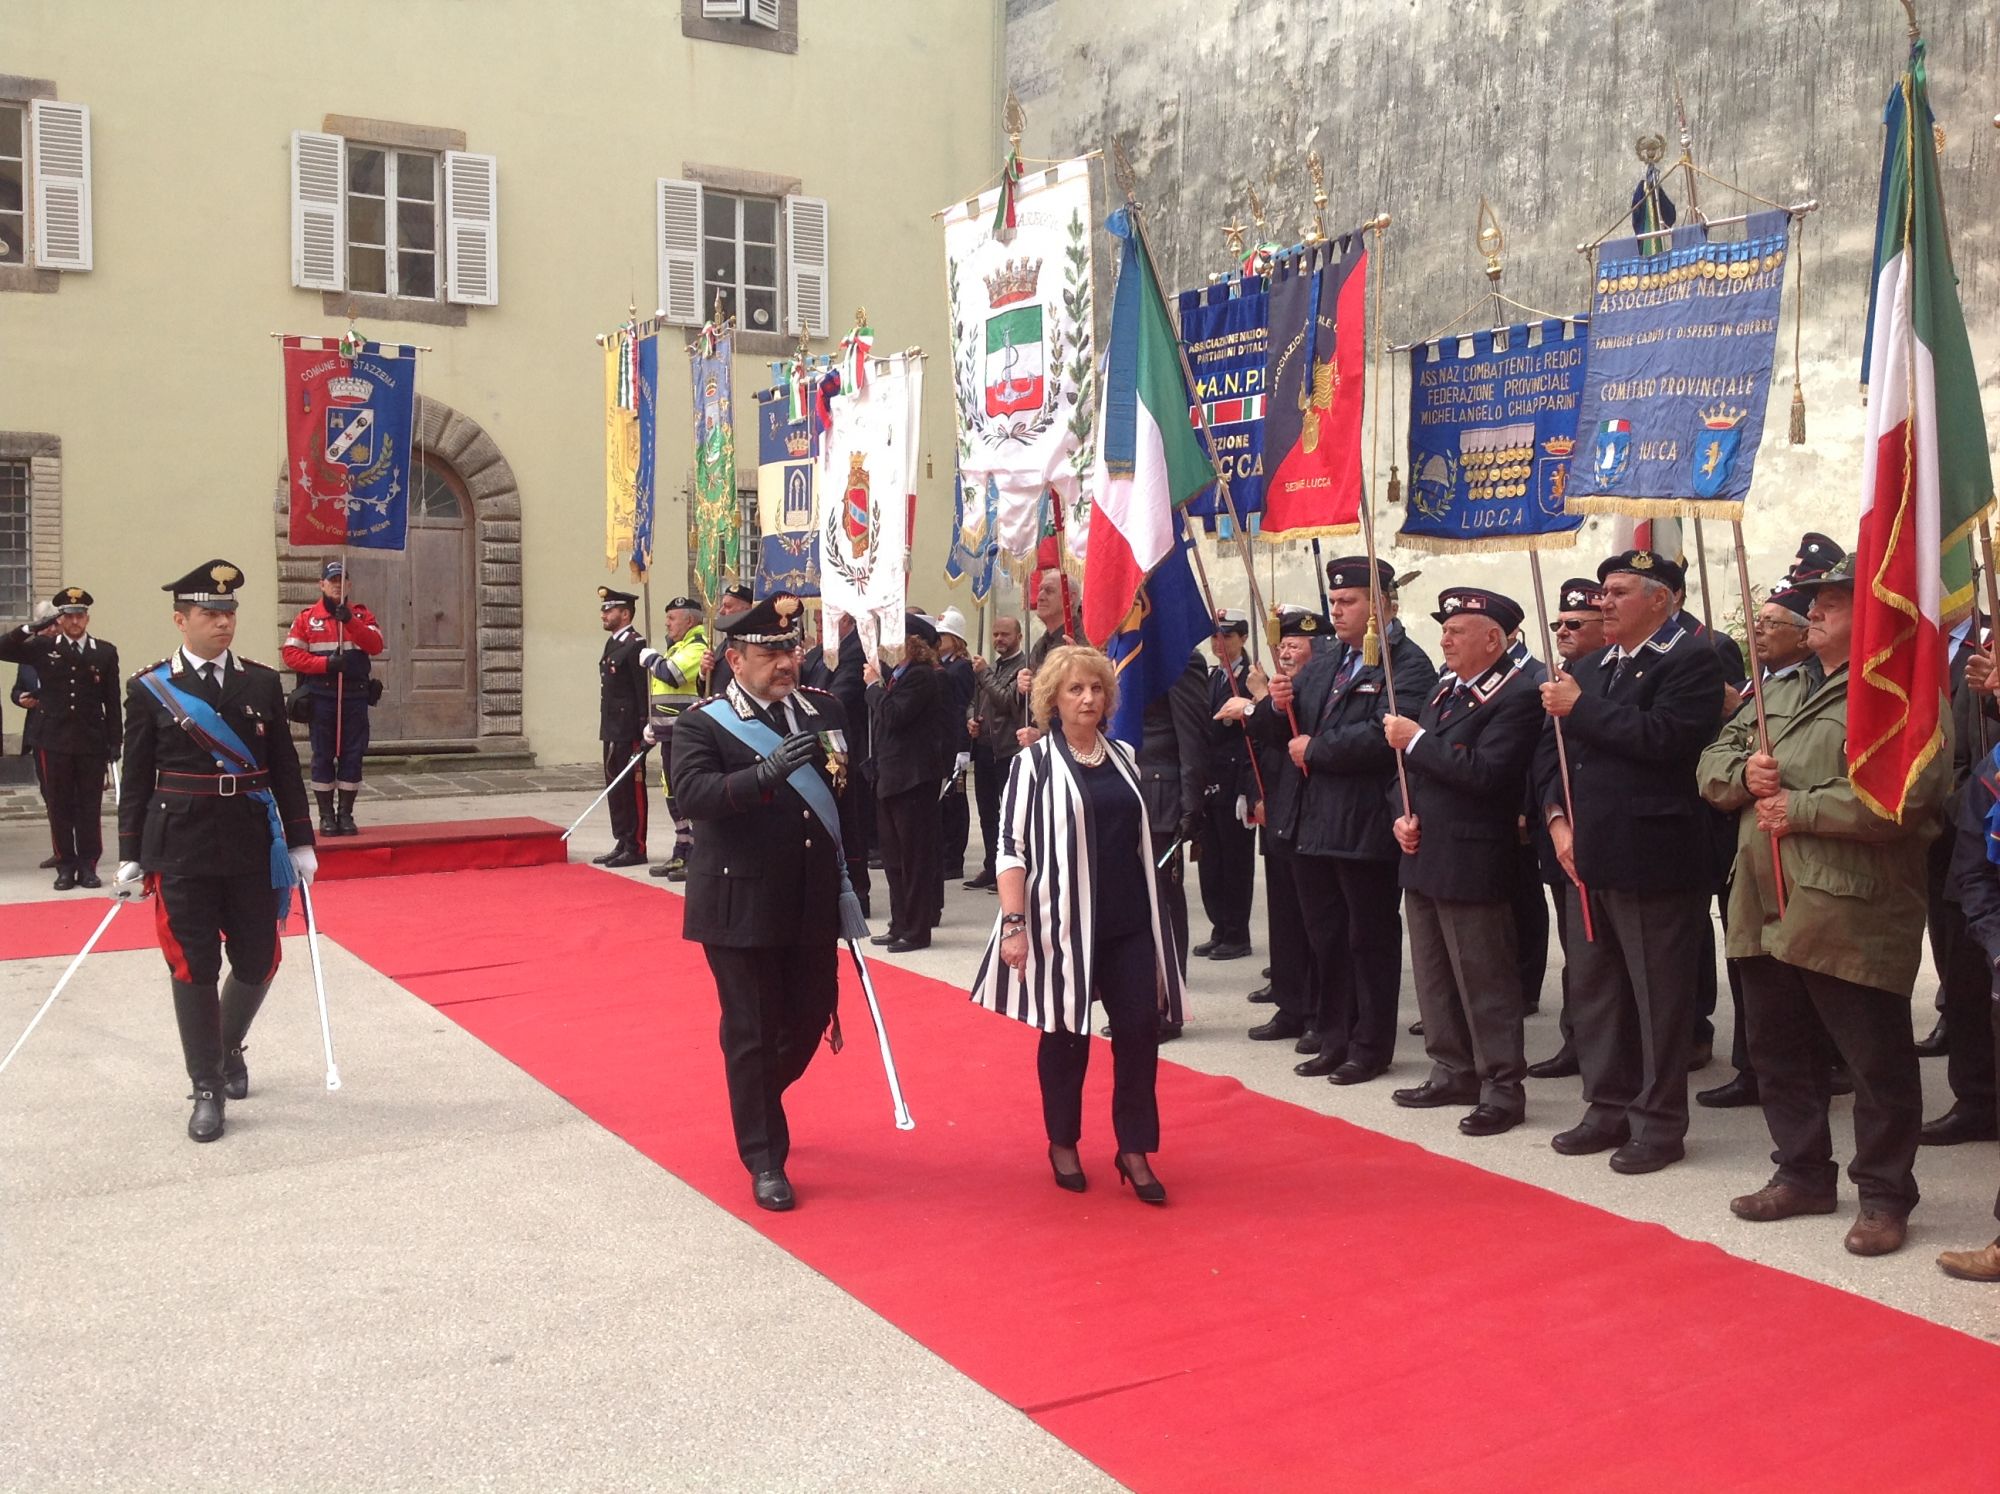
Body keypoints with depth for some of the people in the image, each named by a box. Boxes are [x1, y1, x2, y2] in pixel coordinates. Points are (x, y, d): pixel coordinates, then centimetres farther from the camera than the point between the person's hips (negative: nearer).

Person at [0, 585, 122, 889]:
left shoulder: (105, 652, 3)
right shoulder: (42, 647, 4)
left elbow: (112, 701, 4)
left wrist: (115, 742, 0)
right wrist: (34, 627, -12)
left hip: (92, 743, 0)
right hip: (55, 742, 0)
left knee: (90, 807, 4)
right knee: (60, 807, 5)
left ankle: (88, 866, 12)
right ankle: (66, 867, 13)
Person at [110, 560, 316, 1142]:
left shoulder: (263, 683, 5)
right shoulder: (149, 689, -1)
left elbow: (285, 769, 7)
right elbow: (136, 779, 2)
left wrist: (301, 843, 5)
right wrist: (130, 858, 0)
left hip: (253, 848, 2)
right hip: (181, 851, -2)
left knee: (257, 962, 8)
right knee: (194, 969, 1)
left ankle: (229, 1049, 36)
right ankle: (207, 1089, 13)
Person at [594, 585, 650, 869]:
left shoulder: (635, 644, -13)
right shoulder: (612, 643, 16)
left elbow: (644, 690, -17)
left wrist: (643, 731, -19)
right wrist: (606, 727, 17)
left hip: (628, 730, -10)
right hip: (612, 728, 10)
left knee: (632, 787, -4)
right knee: (615, 787, 13)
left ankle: (635, 848, 1)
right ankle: (622, 843, 21)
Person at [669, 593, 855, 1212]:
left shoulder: (824, 710, 5)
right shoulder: (702, 724, -9)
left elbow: (850, 794, 12)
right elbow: (690, 794, -24)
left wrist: (848, 881, 7)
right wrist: (764, 775, -39)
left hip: (811, 903, 5)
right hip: (741, 904, -5)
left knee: (813, 1015, 14)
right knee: (751, 1032, 4)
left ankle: (758, 1098, 44)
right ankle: (764, 1159, 19)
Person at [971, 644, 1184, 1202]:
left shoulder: (1124, 756, 9)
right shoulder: (1034, 762, -5)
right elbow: (1011, 846, -8)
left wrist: (1152, 915, 18)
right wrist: (1013, 922, -16)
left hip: (1128, 920, 4)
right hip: (1062, 922, -4)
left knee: (1141, 1027, 0)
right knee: (1066, 1033, 7)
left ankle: (1135, 1150, 12)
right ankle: (1063, 1144, 25)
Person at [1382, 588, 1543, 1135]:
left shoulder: (1517, 696, -14)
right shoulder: (1445, 687, 13)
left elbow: (1483, 773, -25)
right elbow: (1414, 762, 17)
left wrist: (1416, 740, -18)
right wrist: (1403, 815, 1)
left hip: (1471, 864, -9)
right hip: (1423, 857, 9)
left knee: (1484, 981, 0)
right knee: (1434, 977, 16)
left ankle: (1502, 1089, 10)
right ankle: (1453, 1073, 29)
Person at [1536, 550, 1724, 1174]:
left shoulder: (1691, 663, -7)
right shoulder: (1589, 667, 16)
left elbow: (1662, 737, -22)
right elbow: (1551, 750, 15)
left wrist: (1581, 708, -15)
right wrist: (1557, 818, 0)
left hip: (1654, 861, -8)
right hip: (1588, 858, 8)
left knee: (1658, 997, 2)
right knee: (1592, 989, 14)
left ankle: (1659, 1123, 12)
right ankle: (1608, 1107, 26)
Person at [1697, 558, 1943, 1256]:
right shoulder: (1778, 691, 19)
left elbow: (1903, 797, -22)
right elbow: (1711, 763, 19)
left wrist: (1800, 809, -17)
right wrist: (1743, 772, -5)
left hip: (1850, 911, -8)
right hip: (1764, 906, 8)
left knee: (1876, 1060, 3)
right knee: (1779, 1051, 16)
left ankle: (1884, 1194, 16)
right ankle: (1803, 1173, 31)